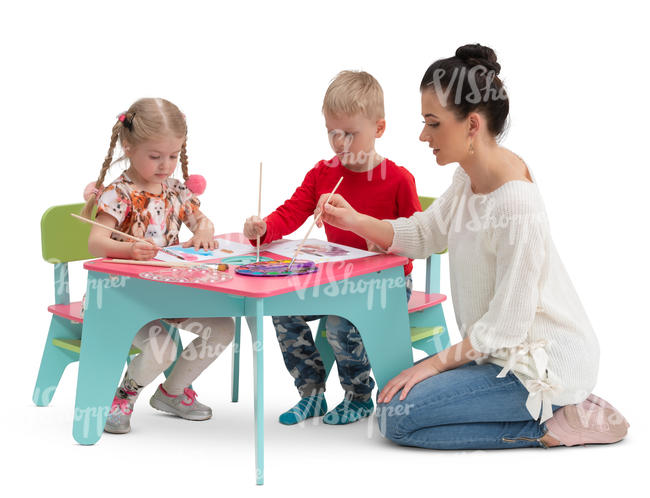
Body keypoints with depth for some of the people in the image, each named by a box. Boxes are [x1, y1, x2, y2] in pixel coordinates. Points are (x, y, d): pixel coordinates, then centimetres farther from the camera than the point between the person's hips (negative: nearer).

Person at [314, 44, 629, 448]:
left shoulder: (515, 206, -28)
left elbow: (506, 324, -24)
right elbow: (424, 234, 9)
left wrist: (436, 363, -14)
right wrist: (354, 221, -6)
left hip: (543, 363, -10)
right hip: (508, 349, 10)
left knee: (396, 415, -12)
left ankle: (549, 427, -4)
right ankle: (549, 408, 13)